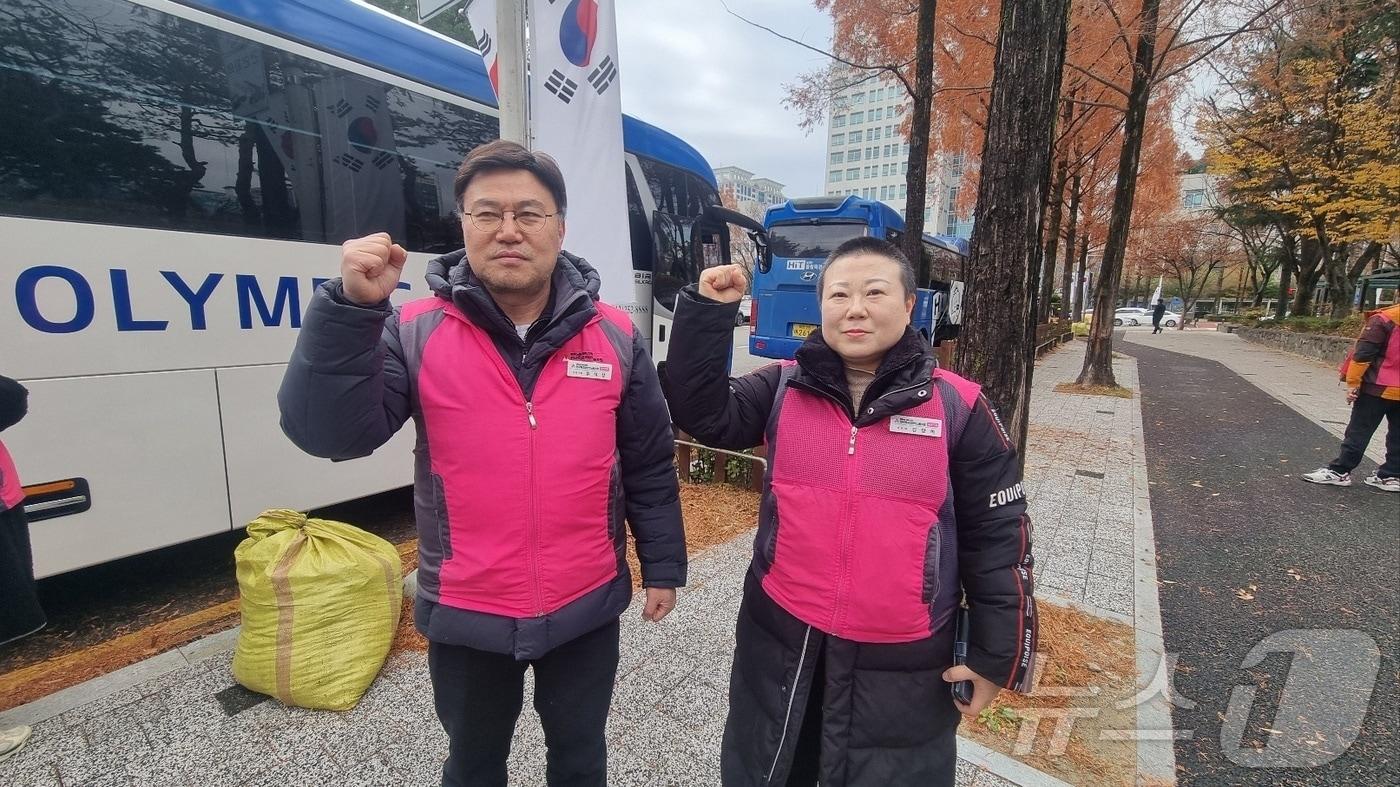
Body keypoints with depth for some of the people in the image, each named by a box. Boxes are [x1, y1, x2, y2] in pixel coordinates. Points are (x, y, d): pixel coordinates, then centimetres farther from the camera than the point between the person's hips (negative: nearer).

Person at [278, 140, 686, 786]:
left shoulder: (615, 337, -7)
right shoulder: (415, 333, -10)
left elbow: (650, 466, -1)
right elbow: (327, 436, -18)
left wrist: (662, 566, 4)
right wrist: (353, 308, -29)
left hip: (585, 609, 1)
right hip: (465, 615, 0)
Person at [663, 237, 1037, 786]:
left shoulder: (959, 407, -8)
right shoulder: (784, 387, -3)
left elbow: (997, 538, -3)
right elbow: (702, 414, -13)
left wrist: (997, 655, 0)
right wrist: (707, 310, -21)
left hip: (902, 663, -1)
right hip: (780, 642, 2)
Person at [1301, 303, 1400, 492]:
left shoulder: (1384, 320, -13)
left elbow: (1363, 354, -16)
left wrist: (1352, 383, -11)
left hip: (1379, 388, -5)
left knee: (1358, 432, 0)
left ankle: (1339, 471, 4)